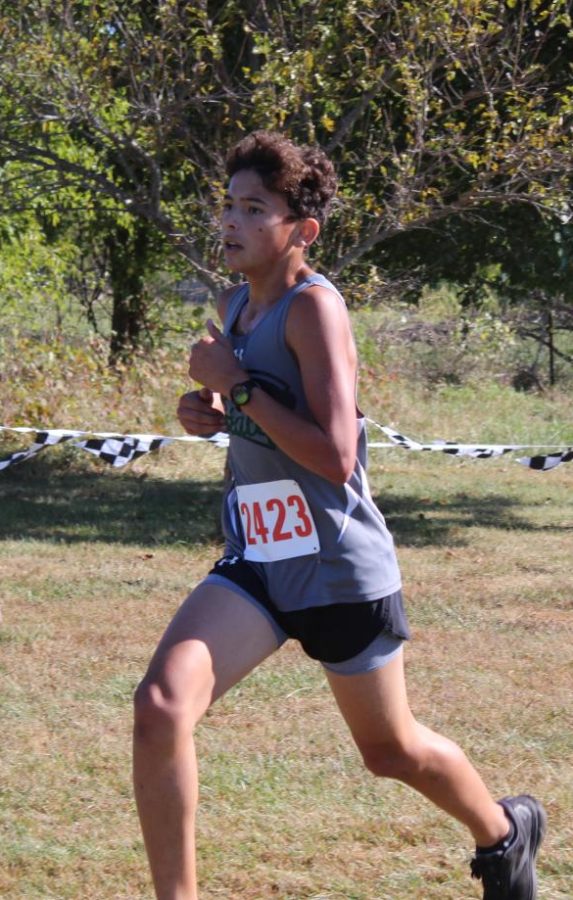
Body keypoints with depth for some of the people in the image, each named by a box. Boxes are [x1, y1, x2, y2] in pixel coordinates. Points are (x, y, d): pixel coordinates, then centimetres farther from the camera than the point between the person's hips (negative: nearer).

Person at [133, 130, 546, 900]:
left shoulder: (313, 306, -18)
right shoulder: (237, 304, 6)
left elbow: (335, 454, -26)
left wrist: (235, 384, -22)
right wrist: (213, 412, 4)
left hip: (340, 570, -6)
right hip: (256, 567, 6)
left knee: (391, 750, 15)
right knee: (161, 706, -20)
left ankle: (505, 832, 45)